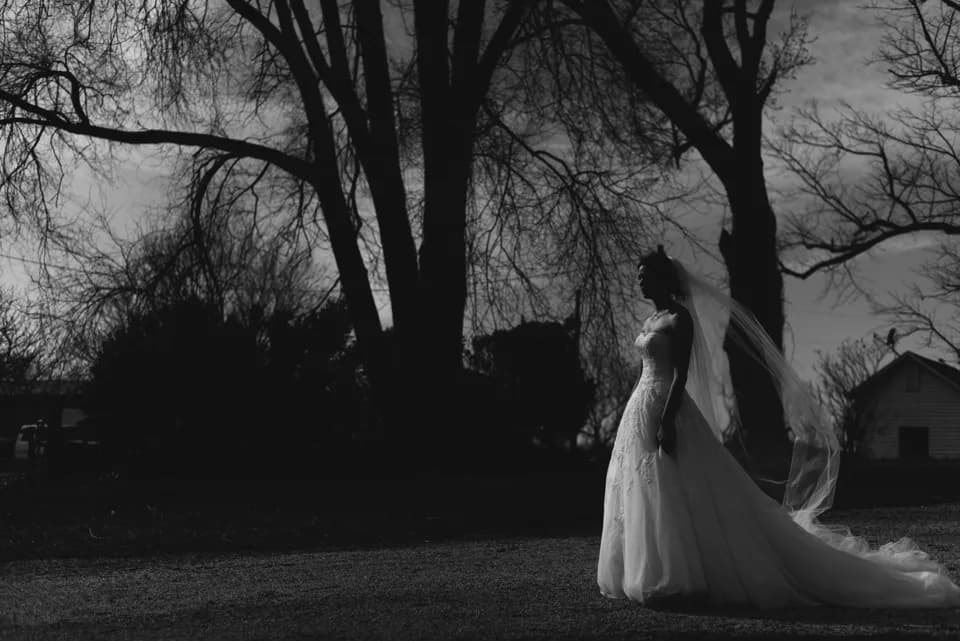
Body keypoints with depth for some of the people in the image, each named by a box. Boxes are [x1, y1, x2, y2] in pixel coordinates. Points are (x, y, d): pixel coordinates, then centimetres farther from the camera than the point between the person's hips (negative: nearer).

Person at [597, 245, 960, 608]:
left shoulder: (680, 319, -9)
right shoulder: (652, 321, 17)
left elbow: (681, 374, -16)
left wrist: (667, 421, -23)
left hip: (670, 411, -9)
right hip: (643, 413, 9)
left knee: (677, 497, -10)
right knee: (648, 499, 7)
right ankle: (661, 578, 11)